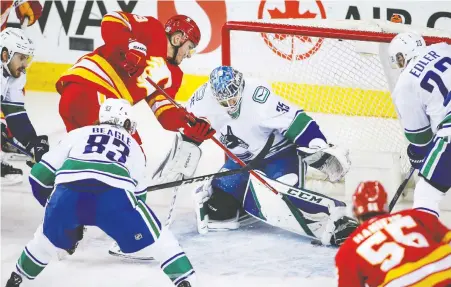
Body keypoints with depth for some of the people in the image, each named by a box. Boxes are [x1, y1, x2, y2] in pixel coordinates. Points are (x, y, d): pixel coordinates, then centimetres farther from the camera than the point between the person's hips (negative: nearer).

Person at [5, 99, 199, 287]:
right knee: (155, 235, 16)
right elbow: (138, 192, 34)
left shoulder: (78, 134, 32)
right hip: (113, 193, -2)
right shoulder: (132, 145, 34)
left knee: (51, 236, 32)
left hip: (68, 190, 2)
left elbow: (40, 175, 27)